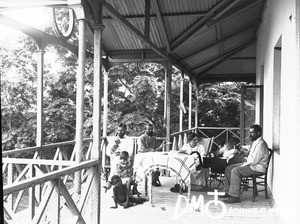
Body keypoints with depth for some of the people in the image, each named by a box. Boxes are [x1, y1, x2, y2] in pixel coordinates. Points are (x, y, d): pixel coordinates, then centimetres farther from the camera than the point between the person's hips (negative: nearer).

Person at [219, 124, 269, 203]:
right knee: (228, 168, 5)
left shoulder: (261, 144, -20)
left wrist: (243, 165, -14)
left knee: (235, 171, -28)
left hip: (257, 168, -11)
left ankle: (235, 197, -24)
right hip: (250, 164, 11)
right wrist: (242, 152, 4)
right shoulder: (254, 142, 12)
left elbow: (254, 161, -24)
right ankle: (228, 192, 7)